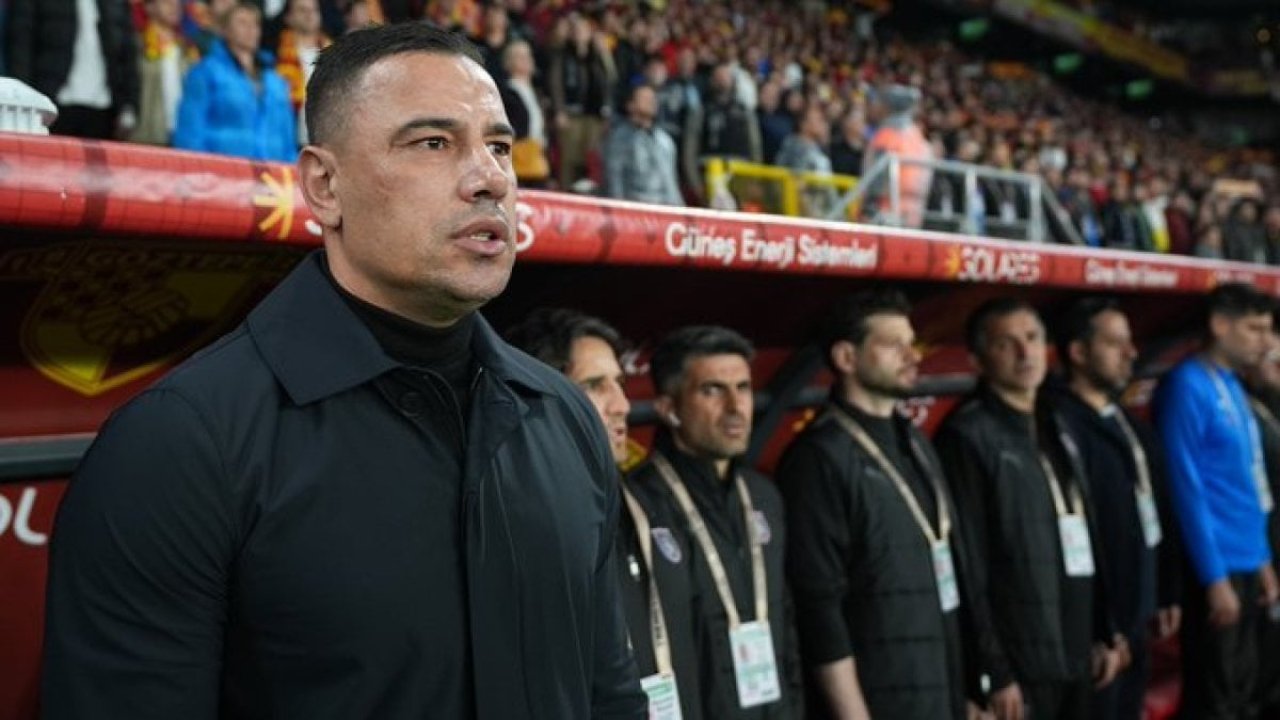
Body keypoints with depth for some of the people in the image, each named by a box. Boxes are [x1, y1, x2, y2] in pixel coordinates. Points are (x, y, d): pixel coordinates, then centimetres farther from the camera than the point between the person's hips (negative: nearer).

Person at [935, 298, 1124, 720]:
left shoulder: (1055, 428, 14)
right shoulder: (968, 436, -12)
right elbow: (968, 566, -16)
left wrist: (1103, 633, 15)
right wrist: (993, 672, -18)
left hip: (1073, 656, 8)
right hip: (1019, 664, -8)